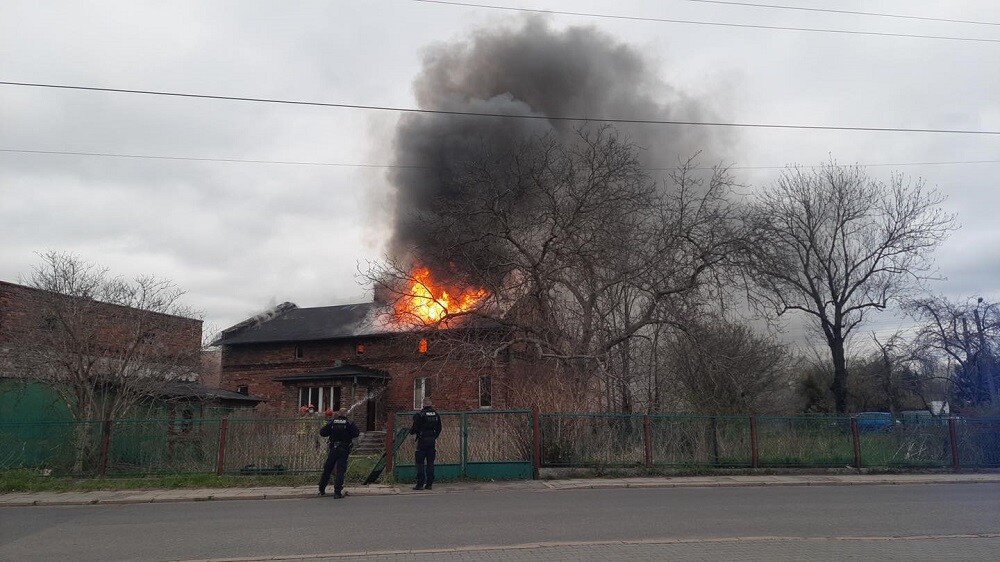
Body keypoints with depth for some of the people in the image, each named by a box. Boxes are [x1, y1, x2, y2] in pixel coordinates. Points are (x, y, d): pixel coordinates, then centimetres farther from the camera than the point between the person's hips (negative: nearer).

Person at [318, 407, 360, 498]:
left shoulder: (331, 423, 0)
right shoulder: (349, 423, -7)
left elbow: (322, 433, 2)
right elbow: (356, 433, -12)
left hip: (333, 450, 3)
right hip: (344, 450, -3)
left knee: (327, 469, 15)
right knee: (340, 471, -2)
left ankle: (322, 490, 23)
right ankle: (337, 492, -8)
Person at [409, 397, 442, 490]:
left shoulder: (420, 415, -12)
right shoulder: (436, 415, 6)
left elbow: (415, 428, -9)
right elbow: (439, 428, 12)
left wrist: (411, 431, 13)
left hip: (422, 441, -5)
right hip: (432, 441, 5)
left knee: (420, 463, 0)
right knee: (430, 462, 9)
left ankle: (420, 484, -2)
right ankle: (429, 484, 10)